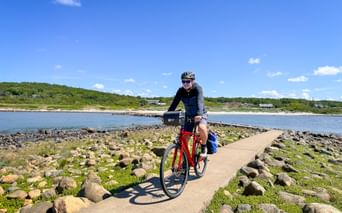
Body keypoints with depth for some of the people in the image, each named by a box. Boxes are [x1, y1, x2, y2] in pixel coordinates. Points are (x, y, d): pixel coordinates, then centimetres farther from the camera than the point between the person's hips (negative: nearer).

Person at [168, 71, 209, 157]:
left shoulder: (197, 88, -21)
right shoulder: (181, 91, -10)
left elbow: (200, 101, -36)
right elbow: (174, 103, -16)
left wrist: (199, 114, -53)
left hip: (200, 115, -3)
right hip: (189, 116, 4)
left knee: (202, 128, -34)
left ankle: (204, 147, -7)